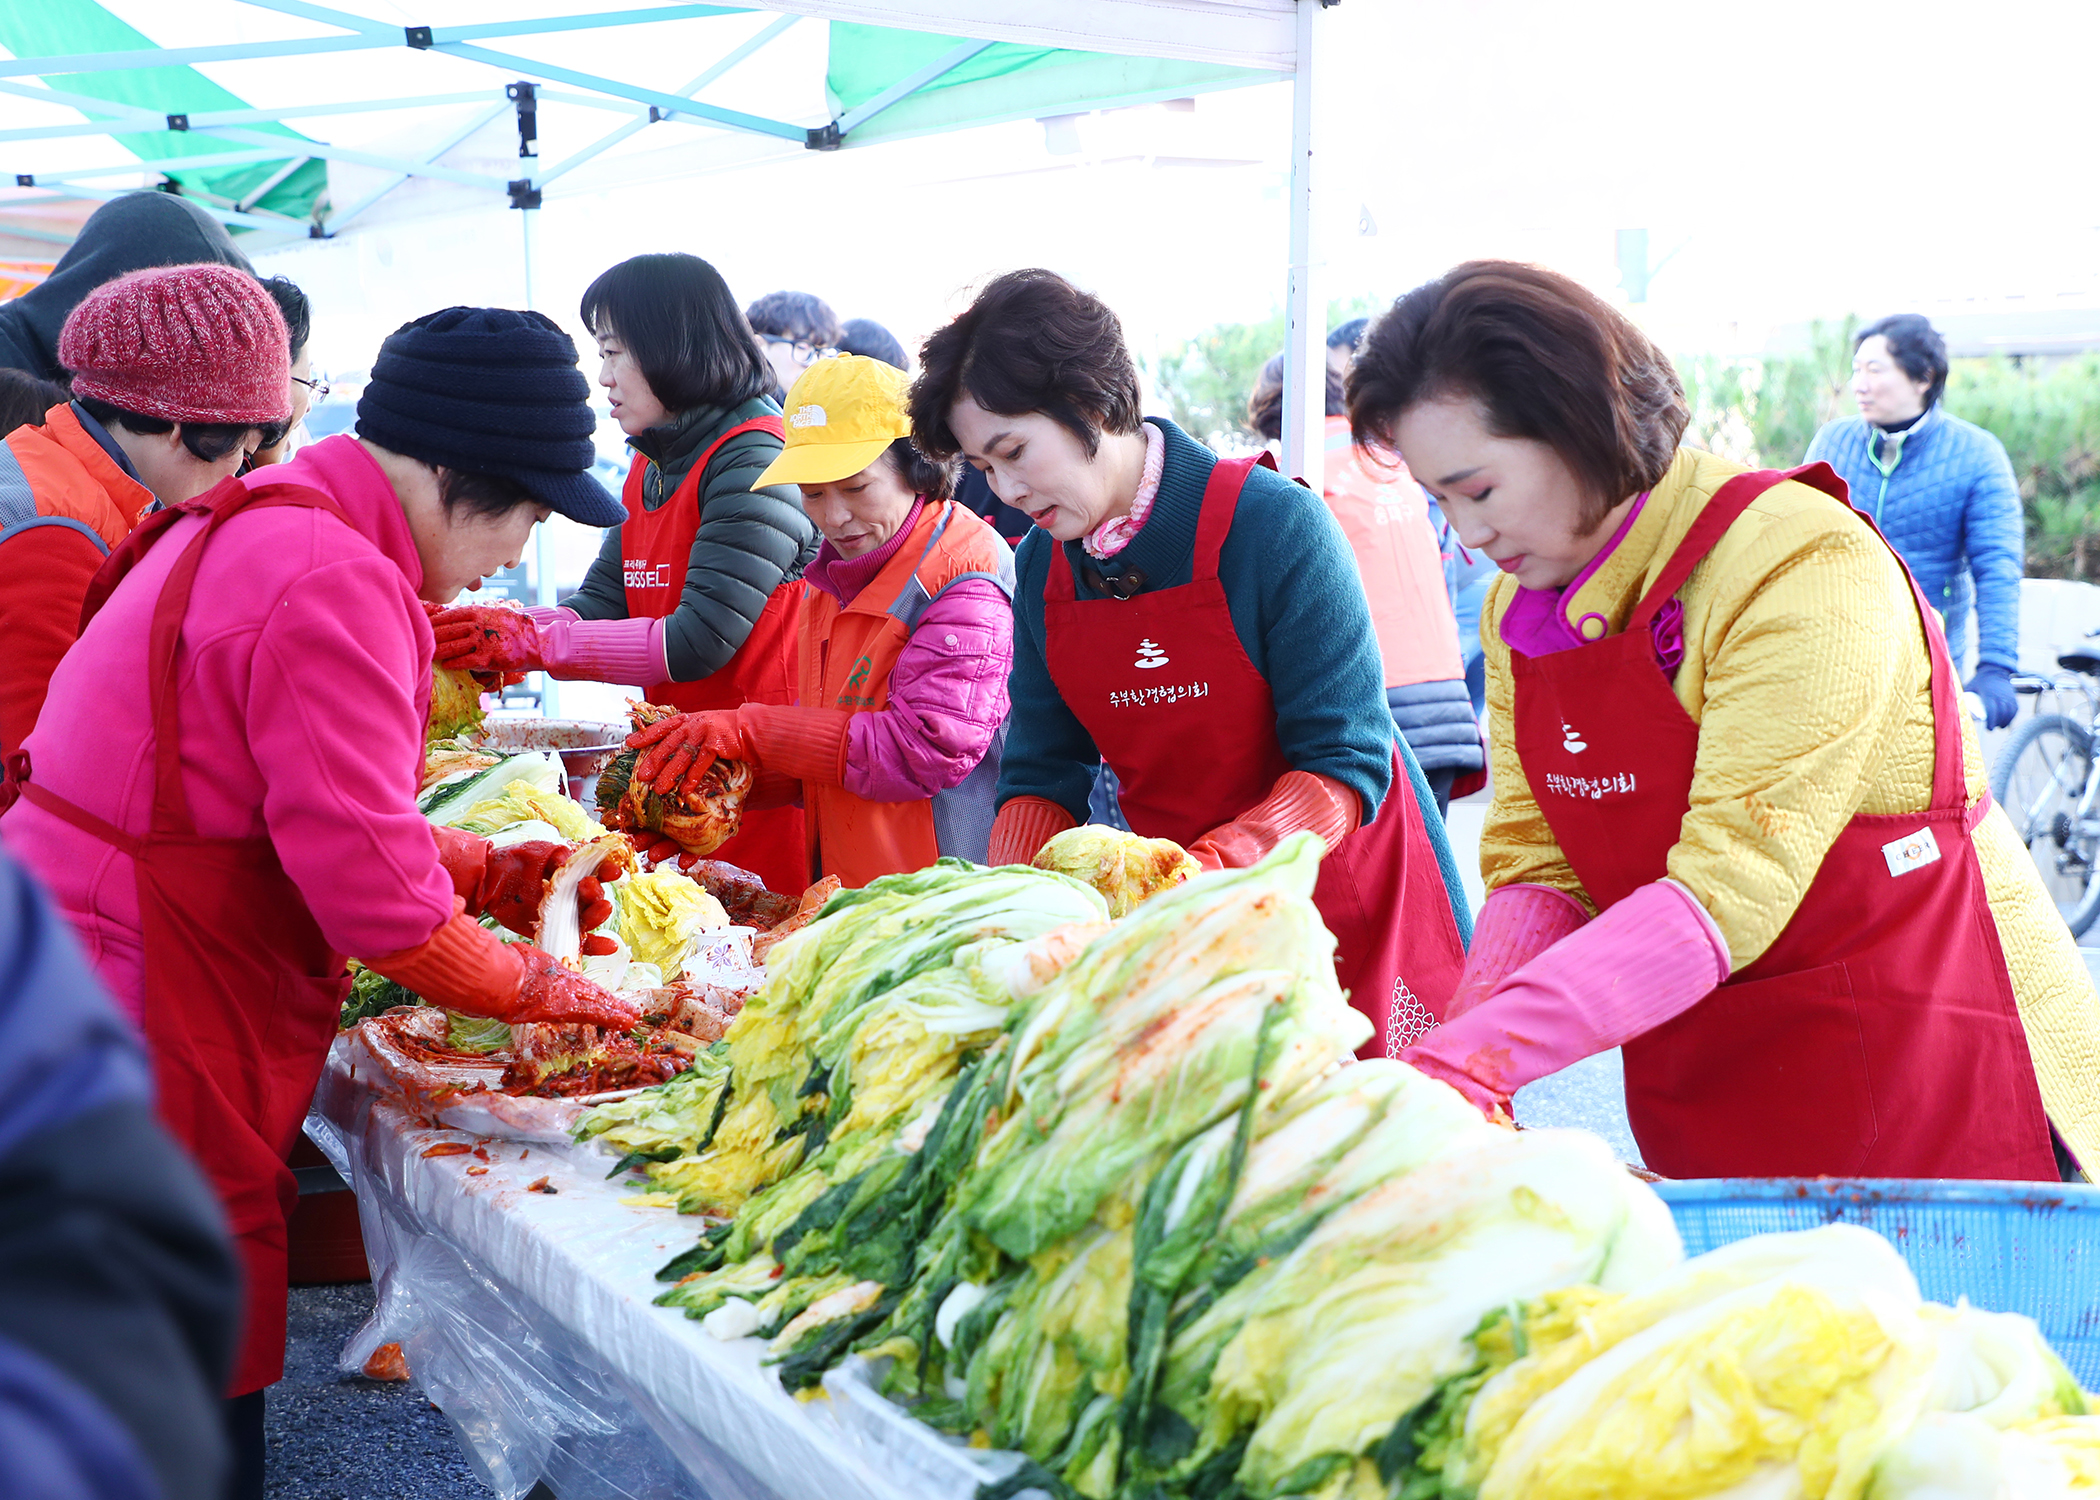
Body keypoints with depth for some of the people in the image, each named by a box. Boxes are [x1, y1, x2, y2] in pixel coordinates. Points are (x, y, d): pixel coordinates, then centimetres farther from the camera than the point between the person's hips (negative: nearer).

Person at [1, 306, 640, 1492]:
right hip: (147, 1033, -10)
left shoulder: (260, 527, 15)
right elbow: (358, 864, -20)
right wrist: (525, 984, -6)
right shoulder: (334, 582, -19)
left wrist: (490, 875, 12)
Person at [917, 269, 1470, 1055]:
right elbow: (1042, 776, 3)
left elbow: (1345, 763, -20)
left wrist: (1203, 874, -33)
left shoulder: (1273, 525, -18)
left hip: (1350, 913, -4)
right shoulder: (1041, 568, 0)